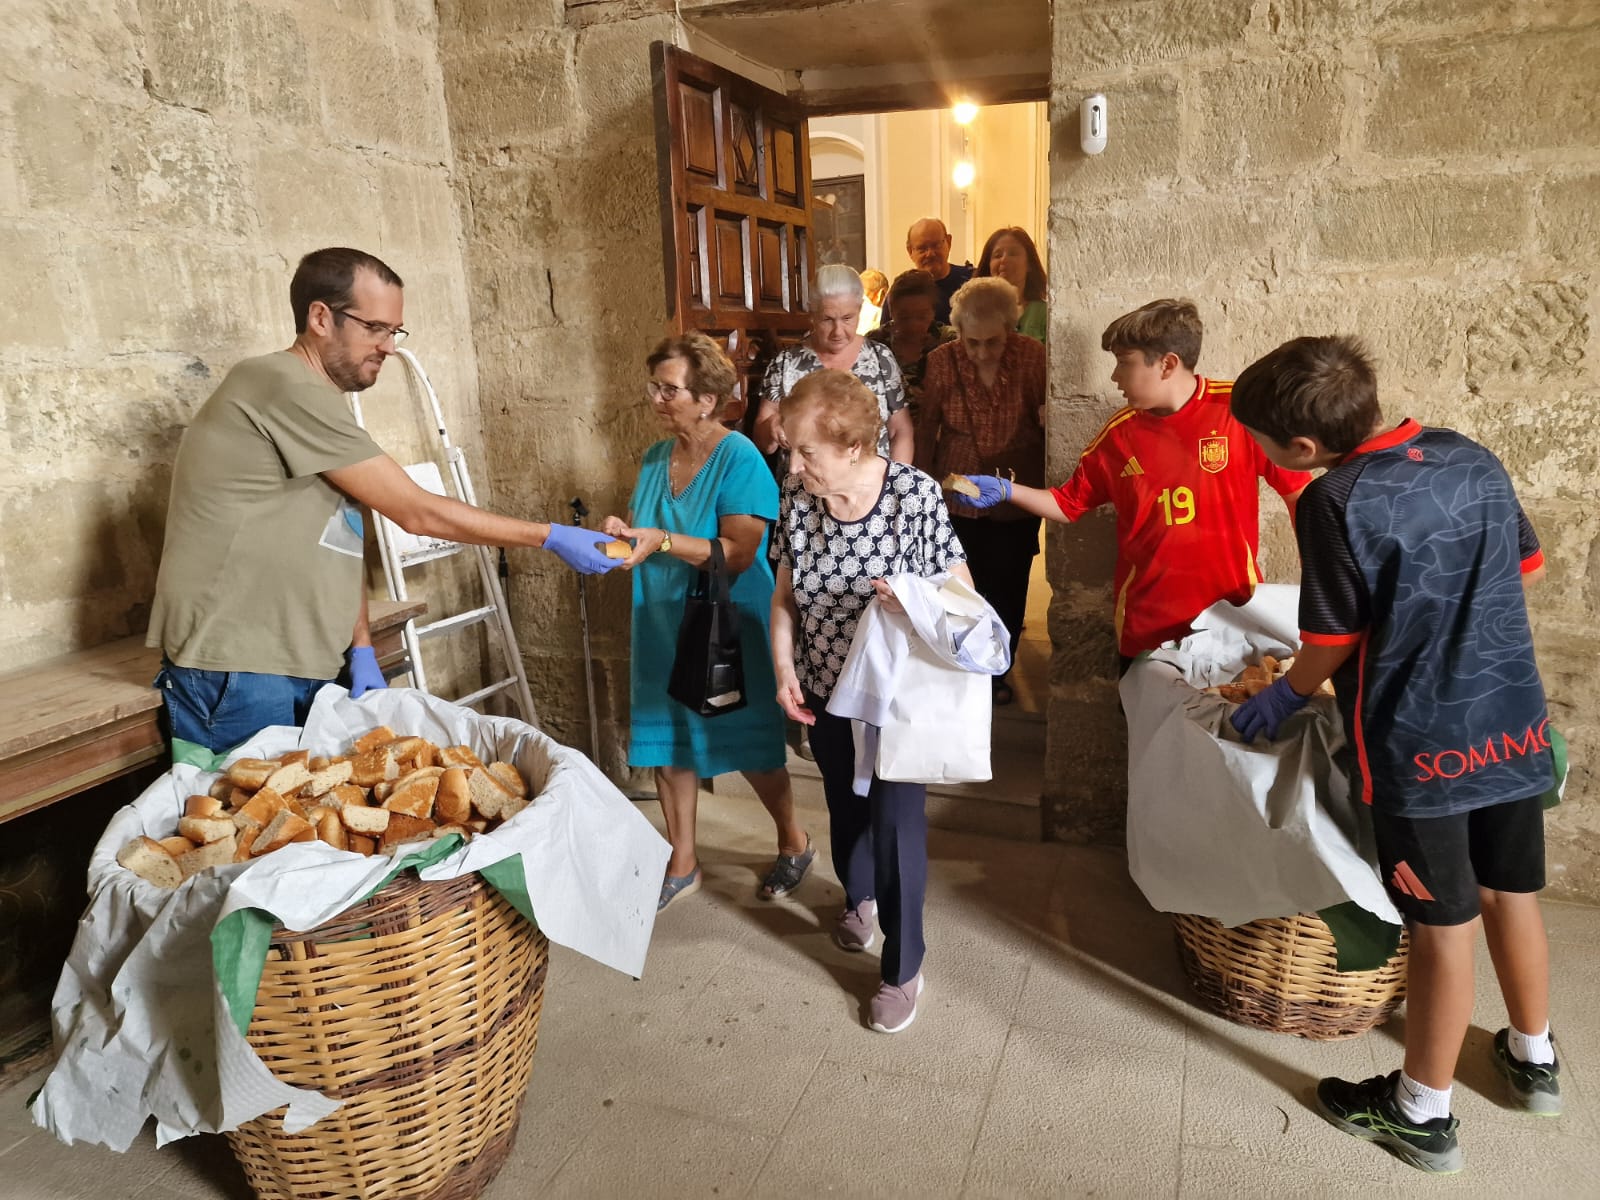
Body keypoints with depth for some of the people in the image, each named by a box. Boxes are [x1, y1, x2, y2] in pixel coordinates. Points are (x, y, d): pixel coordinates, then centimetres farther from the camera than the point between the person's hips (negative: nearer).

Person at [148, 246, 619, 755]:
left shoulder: (316, 402, 15)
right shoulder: (287, 389, -17)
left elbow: (344, 537, 14)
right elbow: (417, 512, -18)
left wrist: (361, 649, 3)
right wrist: (550, 537, -13)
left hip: (303, 670, 9)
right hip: (235, 675, -9)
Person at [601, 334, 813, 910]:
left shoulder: (739, 458, -16)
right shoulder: (655, 458, 6)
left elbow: (738, 552, -22)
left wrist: (662, 541, -28)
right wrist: (623, 530, -7)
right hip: (665, 627, 6)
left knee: (750, 746, 8)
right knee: (667, 744, 11)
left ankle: (794, 843, 34)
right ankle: (681, 864, 29)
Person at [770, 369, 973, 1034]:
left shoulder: (914, 494, -22)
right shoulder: (797, 497, -10)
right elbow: (785, 595, 0)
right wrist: (784, 669, -10)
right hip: (827, 689, 4)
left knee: (896, 821, -1)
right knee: (845, 806, 22)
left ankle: (903, 969, 19)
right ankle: (859, 895, 53)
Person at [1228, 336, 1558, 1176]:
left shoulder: (1335, 503, -20)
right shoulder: (1471, 457, 1)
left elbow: (1333, 642, -13)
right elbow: (1527, 567, 13)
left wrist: (1285, 696, 5)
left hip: (1419, 744, -6)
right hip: (1513, 724, 7)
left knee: (1444, 927, 6)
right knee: (1512, 895, 23)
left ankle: (1423, 1113, 25)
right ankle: (1533, 1057, 45)